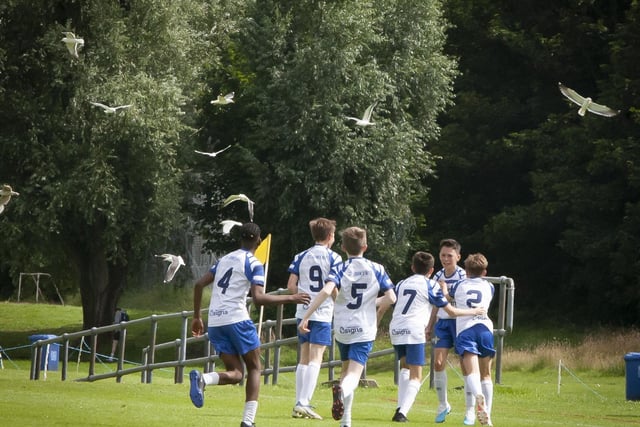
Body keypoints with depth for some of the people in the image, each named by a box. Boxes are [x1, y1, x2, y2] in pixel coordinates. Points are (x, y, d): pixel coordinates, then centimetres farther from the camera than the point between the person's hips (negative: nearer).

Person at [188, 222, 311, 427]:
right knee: (254, 368, 10)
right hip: (236, 318, -6)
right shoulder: (254, 264, -3)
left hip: (214, 322, 6)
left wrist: (197, 317, 26)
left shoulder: (224, 259, 19)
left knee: (235, 373, 9)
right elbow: (258, 298, -15)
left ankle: (201, 378, -22)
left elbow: (199, 284, 19)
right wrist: (290, 298, -6)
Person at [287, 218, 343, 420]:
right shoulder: (333, 258, -5)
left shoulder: (301, 257, 7)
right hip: (323, 313, -5)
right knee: (315, 359, -7)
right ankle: (304, 403, -18)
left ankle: (299, 404, 11)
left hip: (303, 312, 5)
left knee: (304, 359, 12)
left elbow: (291, 286, 4)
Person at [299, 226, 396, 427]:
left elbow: (326, 291, -21)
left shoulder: (339, 269, -3)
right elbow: (391, 298, -2)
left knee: (346, 369, 21)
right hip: (365, 330, -1)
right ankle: (343, 389, -46)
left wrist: (306, 317, -21)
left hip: (342, 329, 1)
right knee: (354, 374, -9)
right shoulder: (376, 269, 1)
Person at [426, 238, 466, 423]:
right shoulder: (438, 277, 10)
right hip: (442, 322, 5)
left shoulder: (464, 276, -7)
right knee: (438, 363, -2)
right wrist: (430, 326, 17)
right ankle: (443, 404, 12)